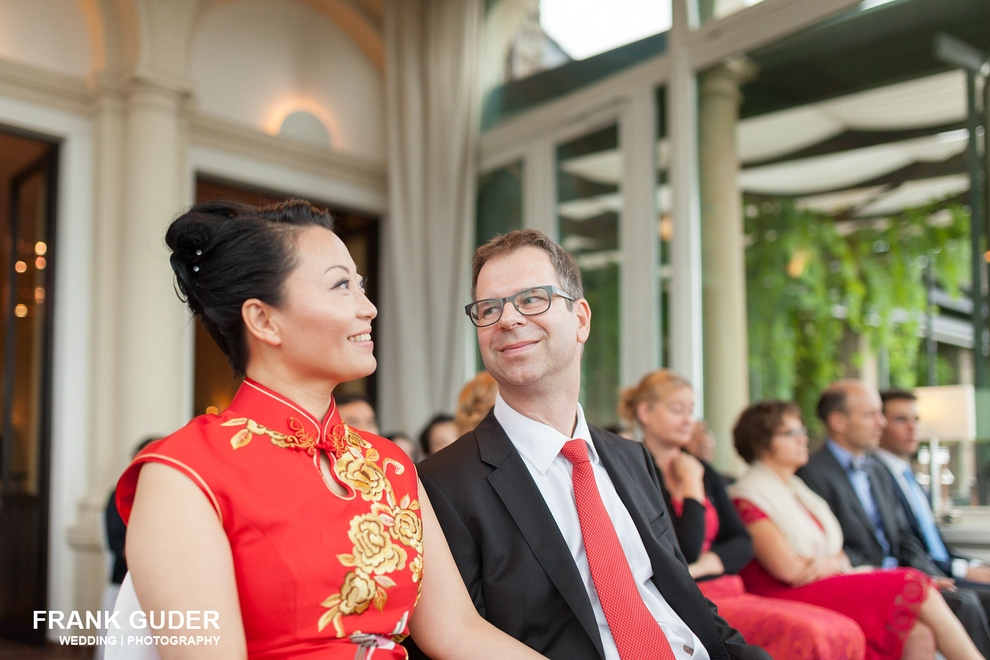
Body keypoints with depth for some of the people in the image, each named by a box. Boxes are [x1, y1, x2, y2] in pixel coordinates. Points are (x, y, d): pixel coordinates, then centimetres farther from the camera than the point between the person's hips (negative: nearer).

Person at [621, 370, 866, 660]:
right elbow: (685, 551, -15)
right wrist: (692, 484, -5)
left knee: (845, 633, -13)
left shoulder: (703, 471, 17)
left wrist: (704, 565, -7)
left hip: (728, 593, 7)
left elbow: (743, 543, 12)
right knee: (804, 635, -27)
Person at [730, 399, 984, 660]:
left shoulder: (797, 488, 20)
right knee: (913, 586, -15)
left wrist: (827, 563, -8)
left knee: (920, 631, -17)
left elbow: (837, 555, 14)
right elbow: (788, 569, -15)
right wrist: (835, 563, 0)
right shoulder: (748, 496, -8)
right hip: (791, 597, -8)